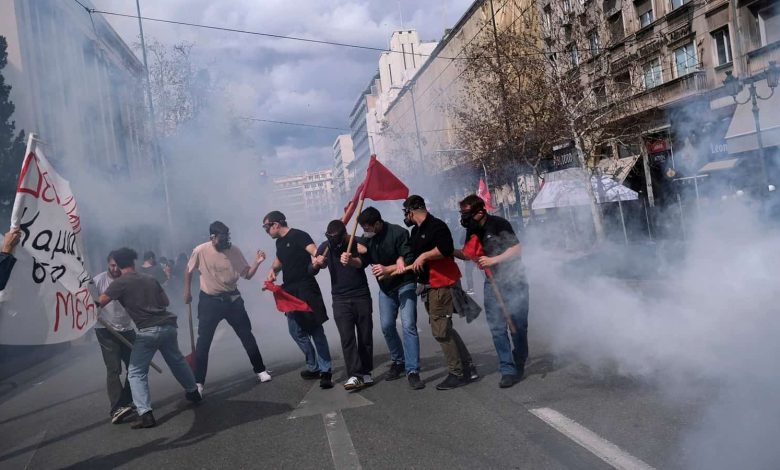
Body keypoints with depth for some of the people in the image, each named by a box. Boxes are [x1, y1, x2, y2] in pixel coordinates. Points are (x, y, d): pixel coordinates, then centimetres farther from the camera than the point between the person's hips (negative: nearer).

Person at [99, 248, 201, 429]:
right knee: (177, 360, 27)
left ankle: (146, 414, -7)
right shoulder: (150, 279, 15)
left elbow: (100, 303, -8)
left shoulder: (119, 283, 1)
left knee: (136, 372, 4)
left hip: (148, 331, -5)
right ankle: (193, 392, 42)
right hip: (168, 325, 5)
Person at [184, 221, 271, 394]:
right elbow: (188, 270, 4)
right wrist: (187, 292, 9)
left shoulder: (234, 250, -8)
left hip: (232, 299, 2)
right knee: (203, 342, 1)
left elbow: (247, 275, -3)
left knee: (247, 335, 8)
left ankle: (260, 370, 23)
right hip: (209, 301, -2)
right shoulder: (200, 251, -14)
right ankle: (198, 382, 14)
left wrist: (257, 262, -20)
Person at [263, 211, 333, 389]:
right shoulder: (280, 242, 15)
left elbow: (315, 251, -25)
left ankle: (325, 371, -2)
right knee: (296, 330, 12)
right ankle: (314, 367, 25)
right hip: (291, 291, 9)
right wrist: (272, 271, 9)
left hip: (306, 289, -9)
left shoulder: (298, 236, -11)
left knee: (316, 330, -8)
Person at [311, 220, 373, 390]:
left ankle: (365, 373, 16)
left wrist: (350, 261, -53)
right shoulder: (325, 247, -3)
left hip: (362, 297, 0)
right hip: (340, 300, 1)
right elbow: (312, 271, -6)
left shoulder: (356, 243, -9)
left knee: (365, 336, 4)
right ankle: (354, 375, -10)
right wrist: (316, 264, -31)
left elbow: (360, 262, -29)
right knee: (347, 338, -8)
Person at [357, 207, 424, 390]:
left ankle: (412, 371, -10)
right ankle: (398, 361, 27)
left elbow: (409, 261, -21)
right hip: (385, 288, 6)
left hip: (405, 285, -5)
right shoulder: (367, 238, -1)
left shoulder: (398, 233, -19)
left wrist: (387, 269, -31)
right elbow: (363, 260, 1)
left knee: (408, 325, -13)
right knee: (387, 326, 5)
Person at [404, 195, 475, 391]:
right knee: (444, 329, 13)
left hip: (442, 284, -10)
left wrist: (424, 256, -18)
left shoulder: (436, 226, -13)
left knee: (440, 330, -7)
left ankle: (457, 374, 6)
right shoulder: (416, 231, 16)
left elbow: (446, 249, -27)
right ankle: (468, 368, 22)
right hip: (428, 285, 10)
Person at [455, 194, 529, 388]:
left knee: (518, 326, 4)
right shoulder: (472, 229, 5)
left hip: (513, 280, -5)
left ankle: (519, 365, 24)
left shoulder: (499, 224, -14)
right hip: (492, 282, 5)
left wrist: (493, 260, -22)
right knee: (497, 328, -3)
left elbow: (517, 248, -16)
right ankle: (508, 370, 2)